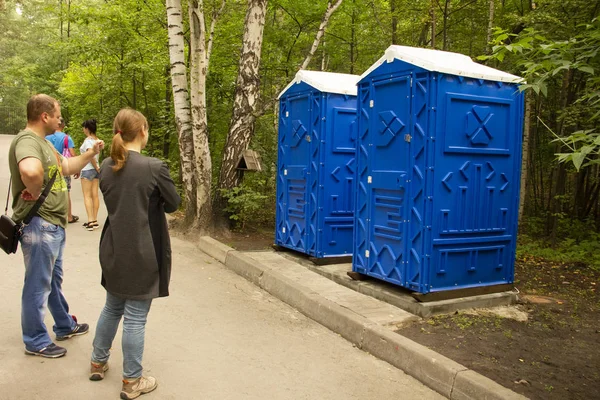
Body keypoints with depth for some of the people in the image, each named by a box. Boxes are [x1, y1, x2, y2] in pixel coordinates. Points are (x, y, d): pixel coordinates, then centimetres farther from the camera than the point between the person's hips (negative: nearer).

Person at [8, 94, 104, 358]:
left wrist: (91, 153, 15)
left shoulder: (43, 141, 12)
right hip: (38, 225, -11)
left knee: (54, 279, 23)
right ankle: (35, 341, 18)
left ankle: (65, 326, 39)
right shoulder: (27, 140, -22)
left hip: (53, 224, 11)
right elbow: (30, 171, -45)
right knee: (38, 285, 3)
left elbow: (66, 167, 25)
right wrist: (36, 193, -27)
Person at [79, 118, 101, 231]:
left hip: (87, 170, -7)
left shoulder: (87, 140, -14)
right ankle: (94, 220, 10)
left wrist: (96, 167, -14)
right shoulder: (97, 140, 9)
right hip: (95, 169, 7)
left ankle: (90, 221, -8)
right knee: (95, 195, 7)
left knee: (87, 196, -4)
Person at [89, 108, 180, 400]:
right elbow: (173, 204, -5)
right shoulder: (154, 167, -17)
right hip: (143, 254, -6)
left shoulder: (106, 167, 1)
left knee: (112, 308, 24)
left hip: (114, 251, 6)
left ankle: (98, 362, 39)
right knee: (135, 317, 4)